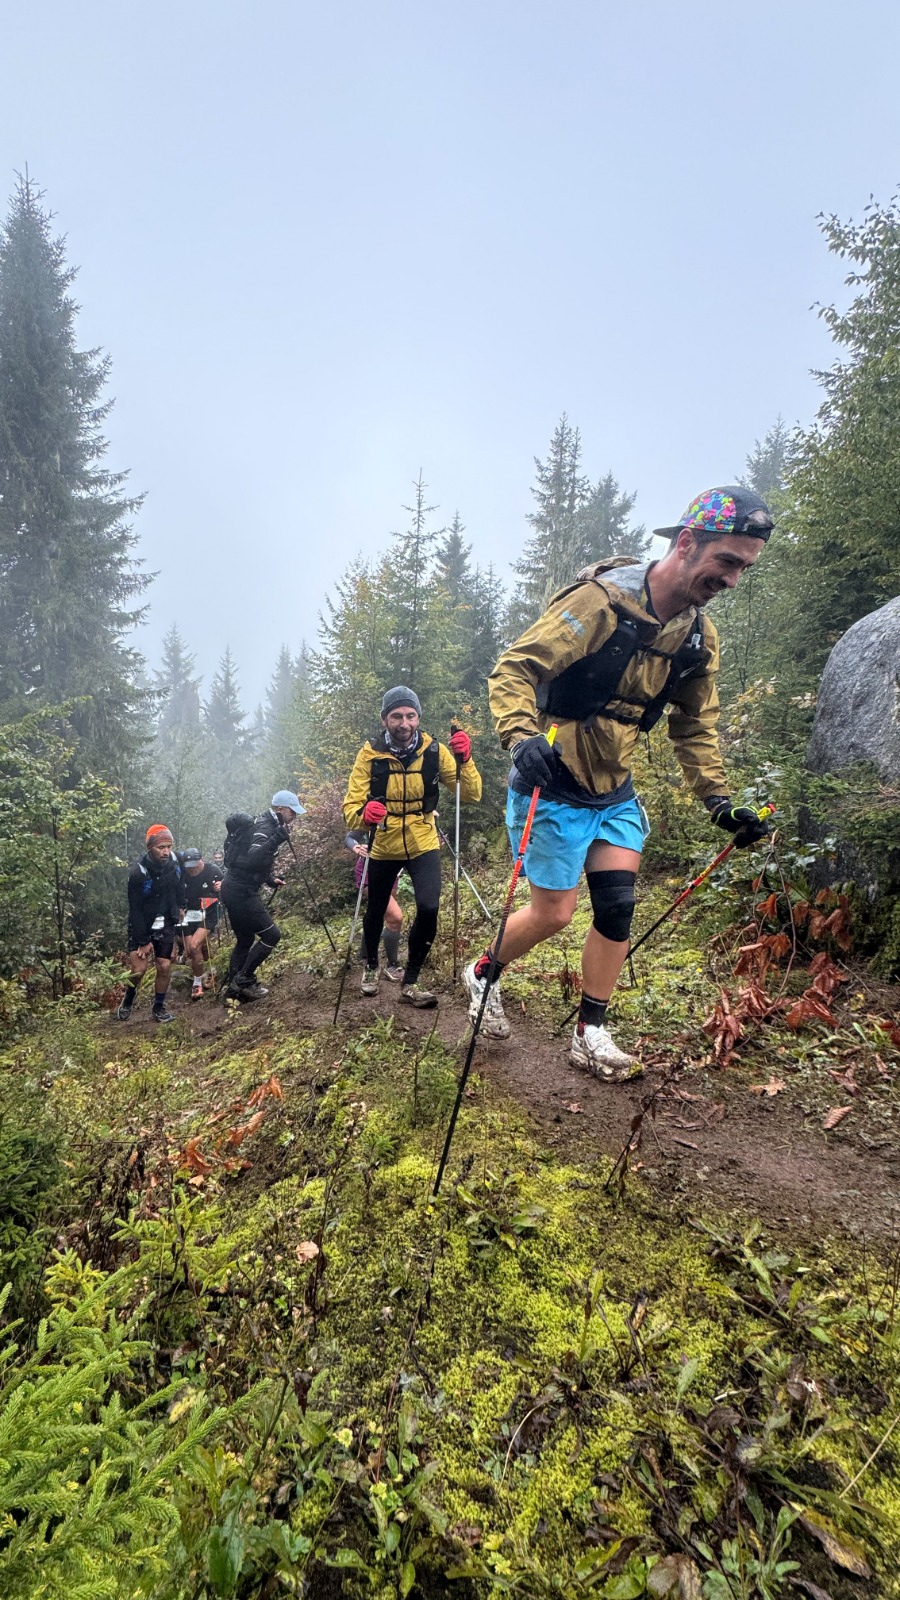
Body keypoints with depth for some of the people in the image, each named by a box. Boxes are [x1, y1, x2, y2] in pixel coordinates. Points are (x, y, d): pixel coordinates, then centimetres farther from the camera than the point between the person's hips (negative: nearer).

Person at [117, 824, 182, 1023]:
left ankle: (159, 1008, 18)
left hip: (165, 927, 3)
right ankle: (129, 997, 21)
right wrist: (144, 941, -15)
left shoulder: (174, 867, -8)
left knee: (164, 967, 0)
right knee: (138, 969, -9)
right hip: (142, 926, -3)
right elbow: (135, 909, -17)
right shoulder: (138, 872, -21)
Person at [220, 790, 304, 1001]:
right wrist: (277, 840, -41)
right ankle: (244, 980, -1)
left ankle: (233, 988, 20)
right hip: (241, 891, -10)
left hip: (233, 889, 10)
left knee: (245, 940, 16)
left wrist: (270, 879, 15)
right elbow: (251, 859, -32)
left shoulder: (266, 824, 15)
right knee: (271, 934, -5)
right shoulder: (264, 828, -16)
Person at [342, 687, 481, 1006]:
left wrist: (464, 760, -32)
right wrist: (364, 813, -41)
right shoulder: (370, 754, -15)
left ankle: (410, 982, 2)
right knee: (376, 911, 16)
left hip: (423, 845, 0)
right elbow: (350, 807, -18)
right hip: (383, 847, 0)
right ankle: (371, 965, 48)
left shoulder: (434, 751, -12)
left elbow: (471, 795, -15)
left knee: (428, 909, -19)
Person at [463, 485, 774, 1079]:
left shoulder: (700, 637, 2)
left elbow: (696, 726, 12)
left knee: (618, 908, 1)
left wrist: (720, 801, 4)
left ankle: (591, 1033, 17)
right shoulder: (601, 600, -21)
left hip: (615, 792, 6)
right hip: (554, 786, -6)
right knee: (554, 914, 0)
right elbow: (514, 669, -24)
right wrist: (522, 737, -40)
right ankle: (483, 973, 29)